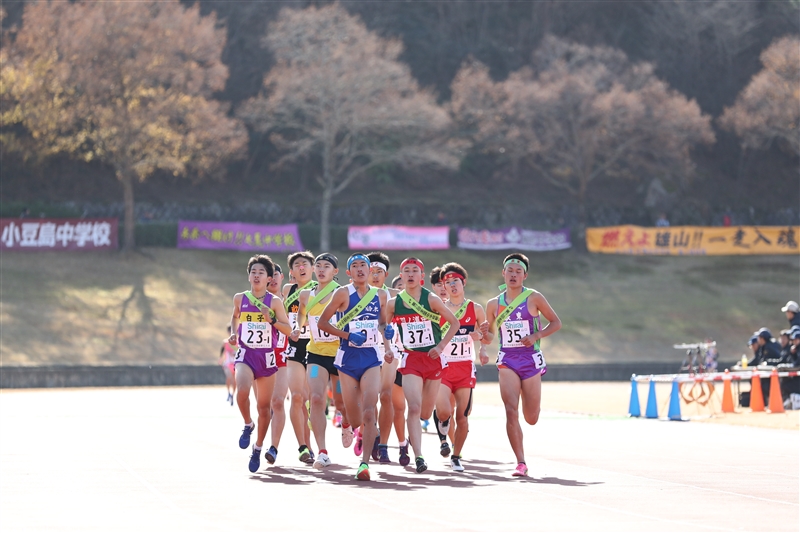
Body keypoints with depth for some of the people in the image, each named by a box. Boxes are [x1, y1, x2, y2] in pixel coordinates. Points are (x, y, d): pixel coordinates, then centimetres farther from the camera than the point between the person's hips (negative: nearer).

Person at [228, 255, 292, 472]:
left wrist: (272, 319, -18)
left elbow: (288, 329, -2)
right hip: (245, 354, 0)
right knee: (242, 391, -28)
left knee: (264, 406, 6)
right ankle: (248, 424, 1)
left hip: (267, 357, 0)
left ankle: (258, 448, 22)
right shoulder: (240, 298, 4)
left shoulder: (274, 302, -2)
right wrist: (234, 333, 6)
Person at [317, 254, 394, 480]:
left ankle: (365, 463, -18)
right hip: (348, 357, -1)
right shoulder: (343, 293, -5)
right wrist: (348, 335, -13)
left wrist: (387, 346, 6)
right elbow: (323, 322, -3)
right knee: (355, 420, 5)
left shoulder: (380, 295, 6)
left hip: (372, 357, 1)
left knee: (369, 411, -17)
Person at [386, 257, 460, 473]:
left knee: (425, 413, 9)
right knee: (414, 407, -18)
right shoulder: (393, 303, 1)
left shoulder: (431, 299, -5)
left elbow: (454, 323, 2)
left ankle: (412, 434, 45)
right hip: (411, 359, 0)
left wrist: (441, 346, -8)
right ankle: (418, 457, -22)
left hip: (433, 359, 0)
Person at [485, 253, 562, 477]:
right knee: (511, 412, -15)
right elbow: (491, 335, 17)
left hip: (531, 359, -1)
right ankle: (521, 463, -11)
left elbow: (556, 323, 4)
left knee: (531, 418, 3)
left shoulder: (534, 298, -1)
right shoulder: (494, 304, 7)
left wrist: (536, 336, -12)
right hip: (507, 360, 1)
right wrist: (483, 334, -7)